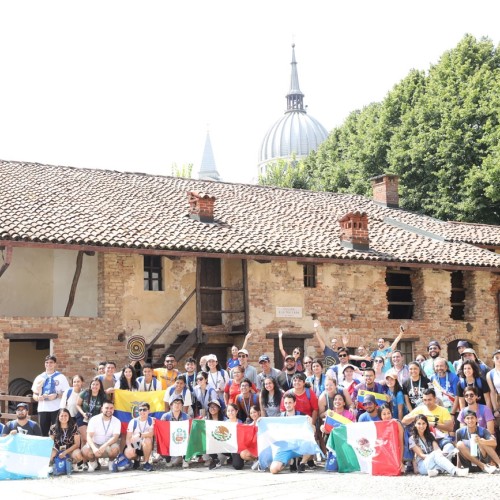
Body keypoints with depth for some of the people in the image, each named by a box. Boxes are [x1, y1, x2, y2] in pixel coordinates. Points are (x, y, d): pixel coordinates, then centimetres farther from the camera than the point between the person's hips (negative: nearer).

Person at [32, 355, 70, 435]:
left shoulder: (61, 377, 3)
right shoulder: (39, 378, 12)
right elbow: (34, 395, 13)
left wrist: (56, 395, -18)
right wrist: (38, 397, -10)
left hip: (56, 409, -3)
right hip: (43, 409, 3)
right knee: (43, 433, 4)